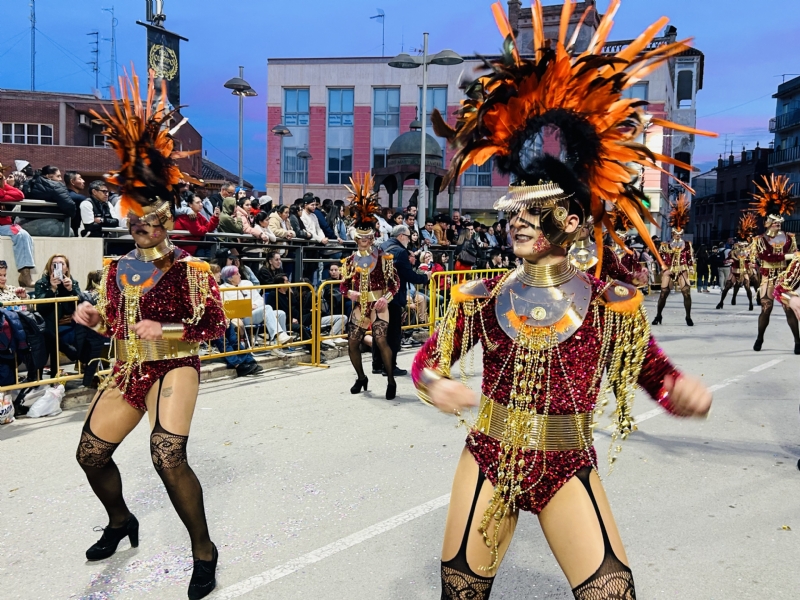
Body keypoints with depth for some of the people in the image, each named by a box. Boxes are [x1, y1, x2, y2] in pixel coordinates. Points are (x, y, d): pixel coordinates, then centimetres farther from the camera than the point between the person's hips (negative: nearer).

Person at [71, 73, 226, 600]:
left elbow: (216, 325, -14)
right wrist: (93, 317, -2)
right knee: (91, 454, 15)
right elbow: (117, 323, 19)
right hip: (128, 372, 7)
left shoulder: (189, 269, -11)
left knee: (168, 456, -24)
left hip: (174, 369, -7)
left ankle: (205, 552, -3)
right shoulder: (118, 269, 8)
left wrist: (165, 330, -23)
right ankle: (121, 522, 45)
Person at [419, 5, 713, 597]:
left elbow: (657, 375, 0)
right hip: (488, 461, 2)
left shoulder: (613, 303, -8)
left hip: (567, 470, -1)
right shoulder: (481, 298, -5)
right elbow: (428, 359, 4)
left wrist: (688, 392, -23)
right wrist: (435, 386, -19)